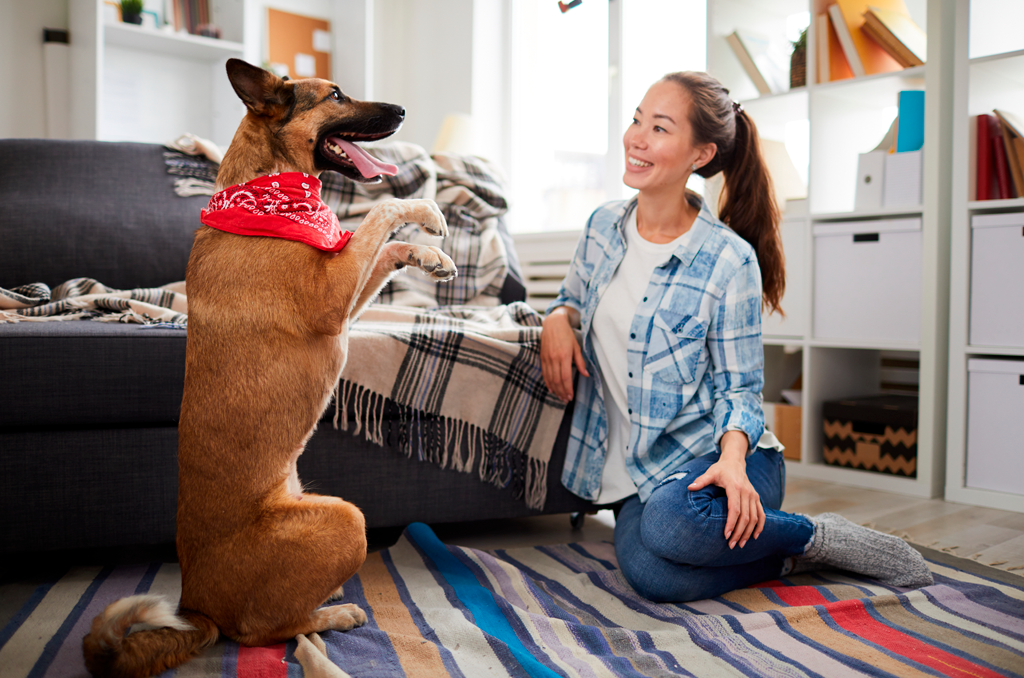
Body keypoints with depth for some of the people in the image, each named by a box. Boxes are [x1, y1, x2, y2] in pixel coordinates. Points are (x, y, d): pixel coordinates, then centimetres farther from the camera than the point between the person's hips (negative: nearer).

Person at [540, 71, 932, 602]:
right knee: (649, 574, -27)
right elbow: (574, 296, 21)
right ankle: (790, 557, 0)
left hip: (713, 452, -3)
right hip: (639, 467, 4)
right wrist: (557, 318, -4)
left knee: (671, 523, -38)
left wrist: (732, 457, -25)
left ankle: (811, 535, -6)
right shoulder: (603, 226, 4)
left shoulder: (729, 259, -11)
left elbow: (739, 386, -6)